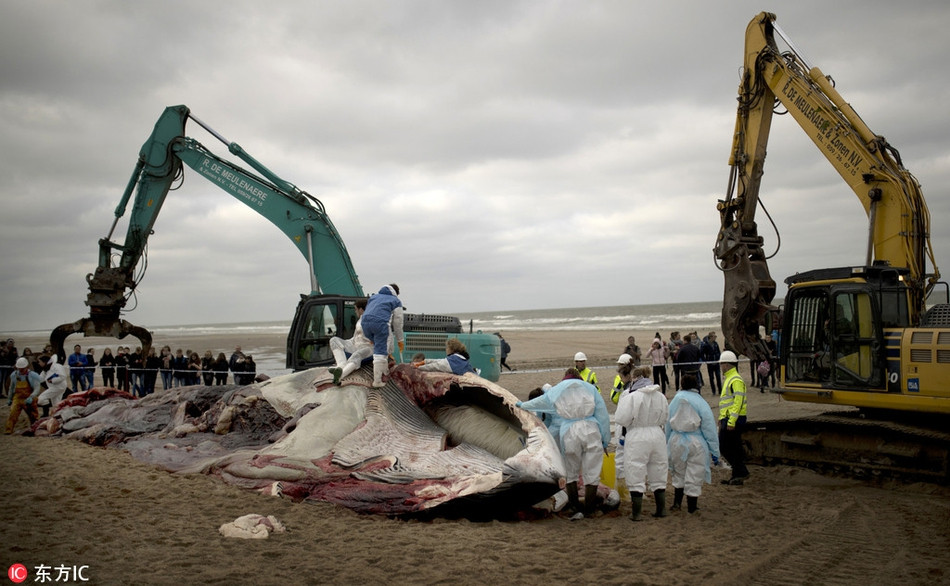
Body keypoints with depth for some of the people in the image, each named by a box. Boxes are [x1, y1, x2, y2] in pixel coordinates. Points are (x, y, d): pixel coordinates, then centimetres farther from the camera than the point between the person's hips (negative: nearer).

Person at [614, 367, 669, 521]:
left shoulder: (632, 397, -16)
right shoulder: (661, 397, 2)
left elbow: (621, 419, -14)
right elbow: (665, 418, 12)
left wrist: (623, 400, -2)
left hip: (637, 438, -5)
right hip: (657, 437, 5)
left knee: (636, 478, 4)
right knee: (658, 475, 18)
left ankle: (636, 513, 7)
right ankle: (661, 510, 26)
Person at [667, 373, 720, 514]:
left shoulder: (676, 400, 0)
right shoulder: (701, 402, -9)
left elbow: (667, 424, 8)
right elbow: (709, 429, -7)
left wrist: (667, 443, 20)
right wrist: (715, 451, -2)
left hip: (676, 441, 3)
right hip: (696, 443, -3)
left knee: (678, 473, 21)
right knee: (694, 476, 7)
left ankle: (677, 503, 25)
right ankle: (692, 506, 15)